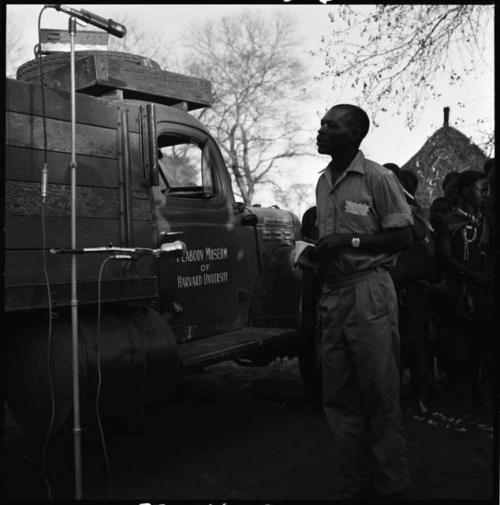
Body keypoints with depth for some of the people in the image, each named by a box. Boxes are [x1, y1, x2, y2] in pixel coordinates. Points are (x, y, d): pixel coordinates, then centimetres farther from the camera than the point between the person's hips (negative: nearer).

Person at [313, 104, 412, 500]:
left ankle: (392, 484, 15)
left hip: (369, 292, -7)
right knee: (338, 396, 9)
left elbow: (404, 238, -8)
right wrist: (316, 253, 6)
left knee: (379, 392, 0)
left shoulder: (378, 178, -6)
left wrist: (351, 241, -15)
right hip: (333, 295, 7)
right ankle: (355, 483, 21)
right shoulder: (323, 182, 15)